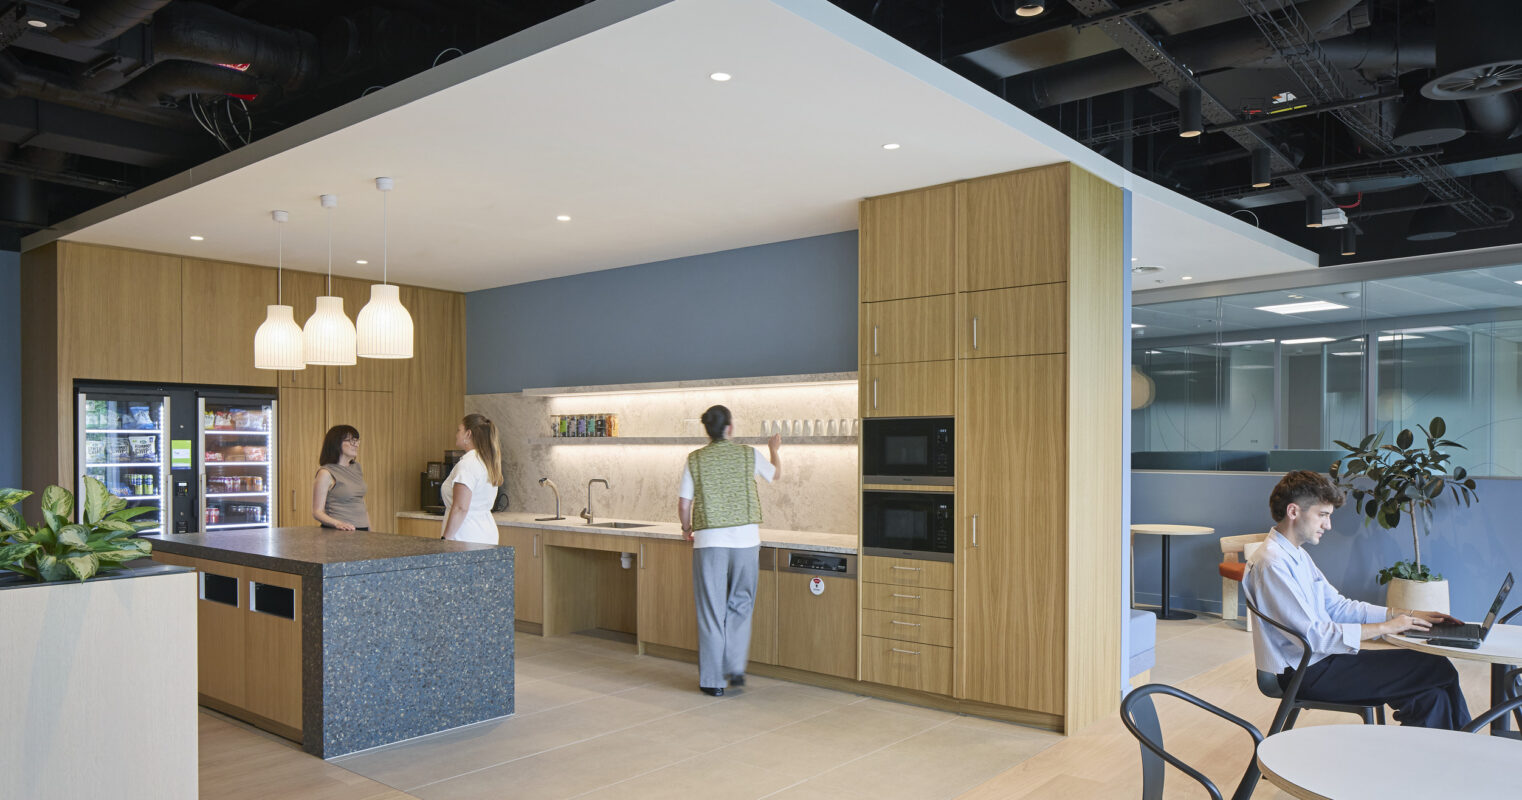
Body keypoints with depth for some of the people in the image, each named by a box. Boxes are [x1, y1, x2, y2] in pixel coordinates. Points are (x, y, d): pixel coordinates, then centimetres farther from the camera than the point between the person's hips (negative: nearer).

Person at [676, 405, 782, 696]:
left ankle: (712, 680, 10)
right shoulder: (749, 455, 1)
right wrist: (774, 449, 41)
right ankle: (736, 669, 12)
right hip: (746, 540, 1)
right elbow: (776, 473, 21)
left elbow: (684, 504, 0)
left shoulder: (695, 459, -1)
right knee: (740, 608, 15)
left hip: (709, 541, -1)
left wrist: (687, 529, 20)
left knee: (711, 613, 5)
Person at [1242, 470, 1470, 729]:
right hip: (1306, 674, -9)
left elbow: (1338, 606, 18)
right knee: (1438, 671, -8)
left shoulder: (1297, 555, 14)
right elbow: (1313, 634, -22)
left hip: (1321, 658, 9)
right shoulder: (1270, 563, -19)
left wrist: (1406, 614, 9)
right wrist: (1385, 627, -16)